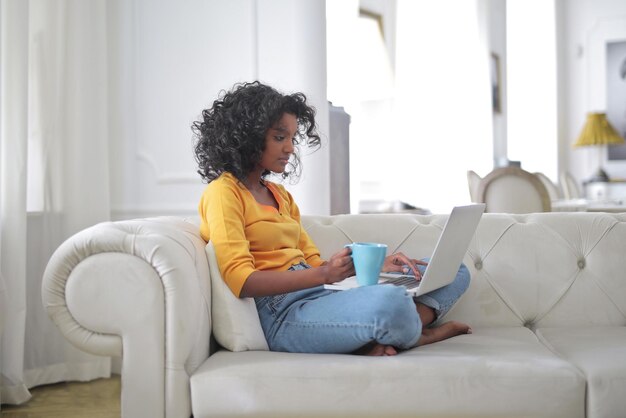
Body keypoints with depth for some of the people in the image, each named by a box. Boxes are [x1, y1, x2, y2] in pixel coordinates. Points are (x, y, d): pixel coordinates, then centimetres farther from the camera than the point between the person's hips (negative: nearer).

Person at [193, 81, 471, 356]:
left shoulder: (280, 195, 23)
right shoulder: (223, 193, -3)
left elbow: (312, 263, 16)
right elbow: (240, 280, -15)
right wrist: (323, 275, -24)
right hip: (281, 314, -9)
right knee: (389, 302, -37)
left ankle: (381, 341, -16)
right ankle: (417, 336, -4)